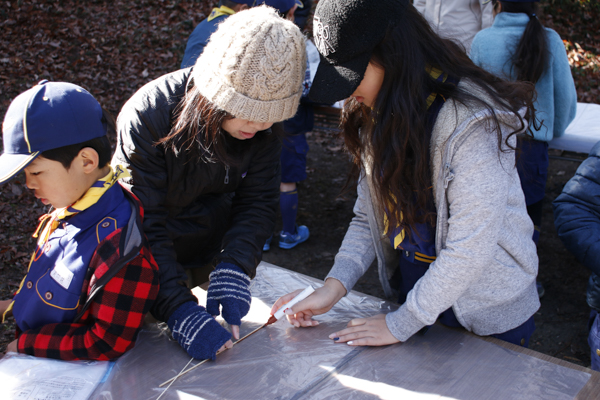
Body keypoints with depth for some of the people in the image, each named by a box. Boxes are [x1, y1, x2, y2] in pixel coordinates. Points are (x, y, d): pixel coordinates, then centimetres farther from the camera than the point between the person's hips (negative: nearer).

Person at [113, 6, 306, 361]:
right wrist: (178, 309, -42)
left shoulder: (263, 122, -18)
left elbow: (259, 201, -15)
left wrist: (234, 267, -32)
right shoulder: (147, 118, -32)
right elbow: (143, 228, -33)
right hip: (151, 260, -3)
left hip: (213, 249, 4)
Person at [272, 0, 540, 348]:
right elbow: (368, 217, -1)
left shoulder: (471, 122, -28)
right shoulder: (378, 115, -4)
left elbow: (470, 248, -27)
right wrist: (335, 285, -16)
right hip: (414, 298, 6)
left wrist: (401, 323, -19)